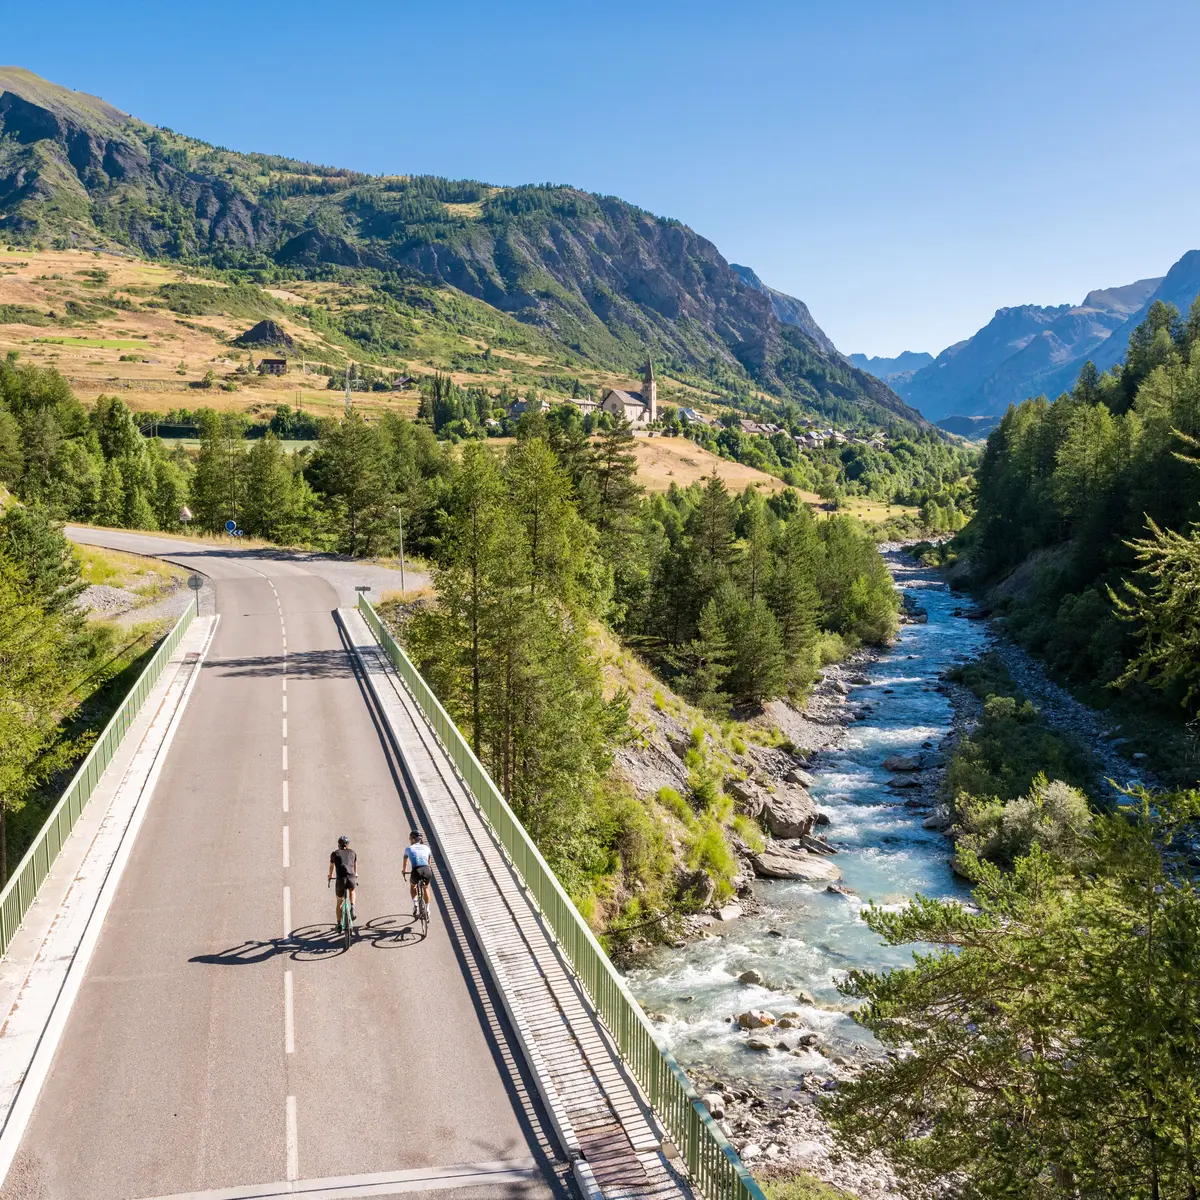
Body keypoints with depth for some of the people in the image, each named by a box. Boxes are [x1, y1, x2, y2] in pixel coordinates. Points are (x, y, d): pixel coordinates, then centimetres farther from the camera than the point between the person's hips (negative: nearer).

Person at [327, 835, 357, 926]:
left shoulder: (335, 854, 16)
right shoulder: (352, 853, 19)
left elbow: (331, 867, 32)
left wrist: (330, 876, 52)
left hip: (341, 879, -1)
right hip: (352, 878, 1)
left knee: (339, 903, 18)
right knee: (352, 890, 35)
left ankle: (339, 924, 18)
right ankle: (352, 909, 14)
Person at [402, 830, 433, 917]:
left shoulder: (408, 848, 16)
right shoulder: (426, 848, 21)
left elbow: (405, 862, 33)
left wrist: (404, 871, 52)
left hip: (416, 871, -2)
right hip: (427, 870, 2)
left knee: (413, 886, 32)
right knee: (426, 888, 32)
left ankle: (415, 904, 14)